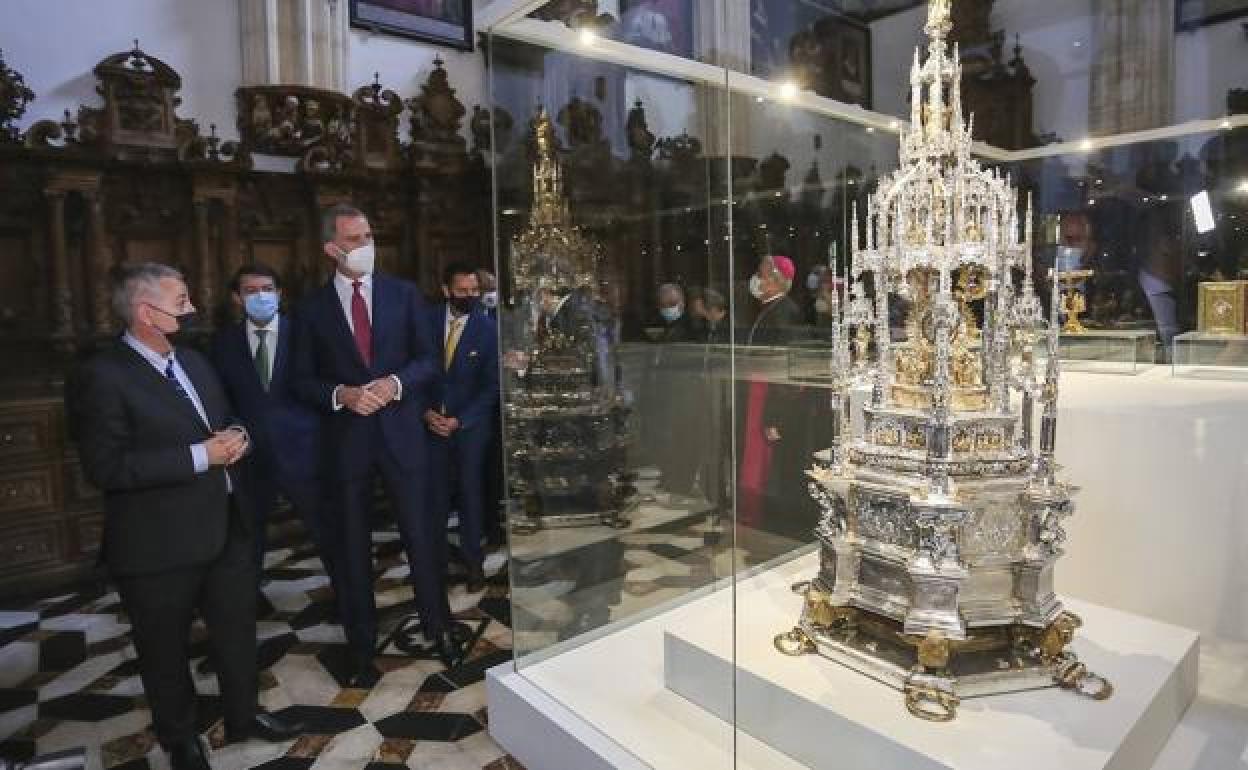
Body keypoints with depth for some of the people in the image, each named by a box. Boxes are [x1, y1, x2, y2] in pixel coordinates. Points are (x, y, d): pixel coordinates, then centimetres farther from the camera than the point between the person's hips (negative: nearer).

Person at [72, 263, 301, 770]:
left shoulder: (194, 361, 9)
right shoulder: (104, 376, -17)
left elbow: (223, 421, 19)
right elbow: (106, 467, -23)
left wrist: (234, 436, -5)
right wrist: (200, 456, -25)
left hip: (225, 528, 7)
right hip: (158, 545, -7)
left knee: (237, 630, 21)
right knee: (166, 651, 15)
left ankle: (243, 716, 42)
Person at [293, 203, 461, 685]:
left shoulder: (403, 294, 4)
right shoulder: (314, 307, 3)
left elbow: (428, 360, 2)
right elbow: (303, 381, 4)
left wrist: (394, 383, -15)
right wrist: (342, 394, -15)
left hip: (401, 432, 0)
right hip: (345, 438, 1)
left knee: (421, 535, 5)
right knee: (352, 546, 11)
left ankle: (438, 628, 25)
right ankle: (361, 648, 27)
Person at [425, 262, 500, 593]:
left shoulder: (488, 329, -7)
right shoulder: (428, 321, 0)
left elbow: (492, 384, -5)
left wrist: (460, 420, -10)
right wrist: (426, 411, -4)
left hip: (471, 421, -2)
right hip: (433, 420, 2)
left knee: (470, 490, 3)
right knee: (435, 491, -1)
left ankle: (473, 561, 15)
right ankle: (435, 556, 13)